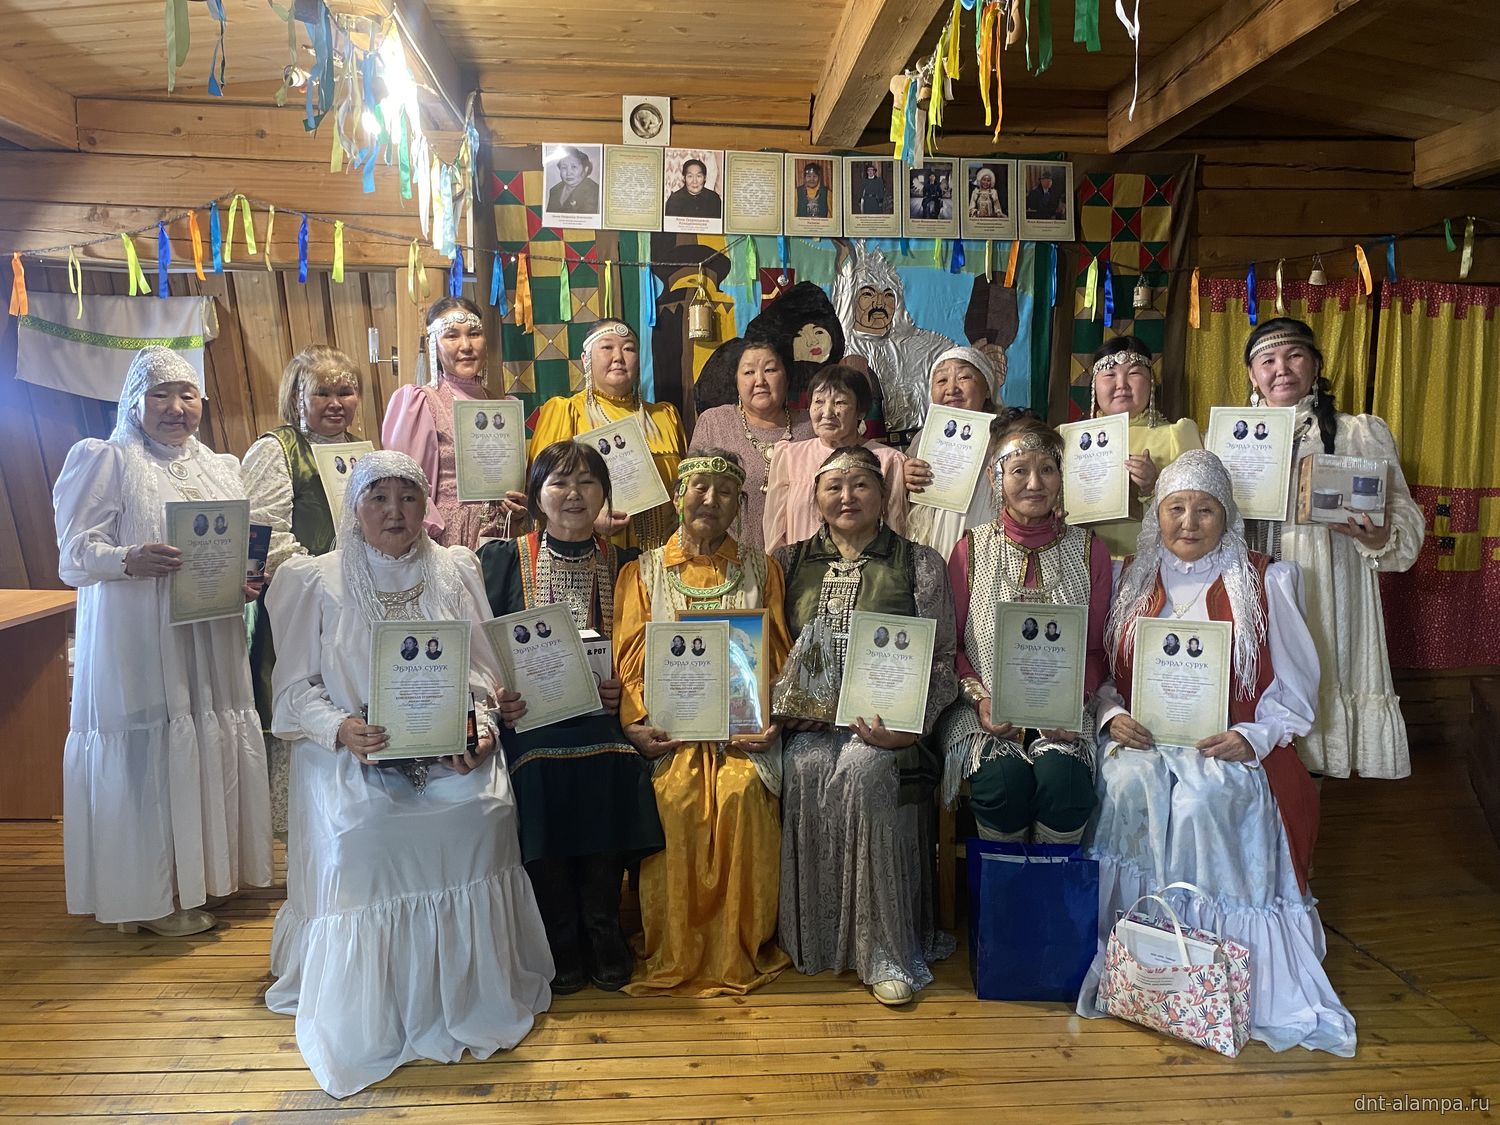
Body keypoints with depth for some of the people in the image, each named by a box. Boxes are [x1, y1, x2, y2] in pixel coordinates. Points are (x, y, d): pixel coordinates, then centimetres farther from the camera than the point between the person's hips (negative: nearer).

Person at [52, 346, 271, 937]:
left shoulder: (221, 467, 17)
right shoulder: (104, 459, 0)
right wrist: (131, 559, -27)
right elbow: (75, 553, -7)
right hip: (137, 642, -5)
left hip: (210, 641, 6)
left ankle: (207, 873, 24)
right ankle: (153, 896, 10)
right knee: (146, 755, -3)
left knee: (212, 749, 8)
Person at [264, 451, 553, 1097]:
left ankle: (472, 999, -8)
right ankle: (369, 1020, -10)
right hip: (352, 753, -1)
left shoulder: (456, 570, 11)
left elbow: (482, 666, 9)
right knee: (360, 830, -30)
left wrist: (480, 724, -10)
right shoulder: (316, 581, 5)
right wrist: (341, 728, -17)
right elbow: (295, 686, 2)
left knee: (482, 812, -27)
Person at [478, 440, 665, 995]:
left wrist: (623, 690, -5)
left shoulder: (622, 562, 13)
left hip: (602, 718, 1)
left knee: (607, 783, -23)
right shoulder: (502, 558, 9)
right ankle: (562, 947, 2)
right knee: (540, 789, -22)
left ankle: (604, 941, 2)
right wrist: (495, 697, -11)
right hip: (528, 720, 0)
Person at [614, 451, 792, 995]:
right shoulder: (643, 571, 14)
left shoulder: (761, 569, 15)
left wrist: (773, 721, -8)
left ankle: (742, 952, -11)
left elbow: (779, 656, 9)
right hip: (670, 726, 0)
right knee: (675, 797, -28)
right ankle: (675, 954, -10)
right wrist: (636, 724, -11)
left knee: (742, 792, -29)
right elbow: (630, 661, 5)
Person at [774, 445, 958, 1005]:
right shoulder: (790, 562, 16)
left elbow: (942, 664, 2)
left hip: (884, 721, -2)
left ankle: (884, 949, -22)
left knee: (863, 766, -34)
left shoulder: (919, 563, 8)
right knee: (807, 767, -31)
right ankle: (816, 940, -16)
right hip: (810, 719, 2)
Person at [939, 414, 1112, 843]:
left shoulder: (1088, 550, 9)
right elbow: (952, 644, 6)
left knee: (1061, 776, -29)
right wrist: (980, 699, -11)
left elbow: (1096, 650, 8)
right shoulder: (971, 549, 7)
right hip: (989, 710, 0)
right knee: (1002, 779, -29)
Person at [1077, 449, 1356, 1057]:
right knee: (1130, 785, -32)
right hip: (1142, 739, 2)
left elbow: (1295, 688, 5)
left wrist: (1253, 737, -12)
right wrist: (1113, 715, -8)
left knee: (1203, 800, -34)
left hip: (1228, 746, -1)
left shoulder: (1265, 581, 6)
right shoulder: (1131, 579, 13)